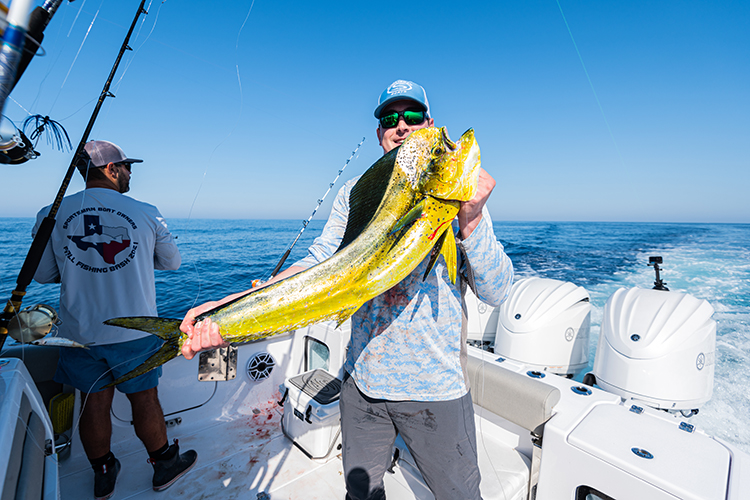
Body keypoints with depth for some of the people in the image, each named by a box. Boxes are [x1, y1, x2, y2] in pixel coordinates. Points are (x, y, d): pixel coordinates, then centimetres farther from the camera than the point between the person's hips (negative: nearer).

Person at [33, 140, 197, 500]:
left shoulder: (51, 215, -4)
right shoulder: (147, 214, -8)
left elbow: (42, 274, 6)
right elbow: (172, 262, 4)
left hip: (80, 333, 2)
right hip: (135, 332, -2)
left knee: (94, 403, 18)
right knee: (144, 400, 13)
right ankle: (164, 465, 33)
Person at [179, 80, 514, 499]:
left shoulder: (461, 192, -4)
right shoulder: (355, 193, 2)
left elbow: (496, 292, -10)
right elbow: (318, 264, -6)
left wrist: (471, 220, -28)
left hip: (436, 389, -2)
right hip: (362, 379, 3)